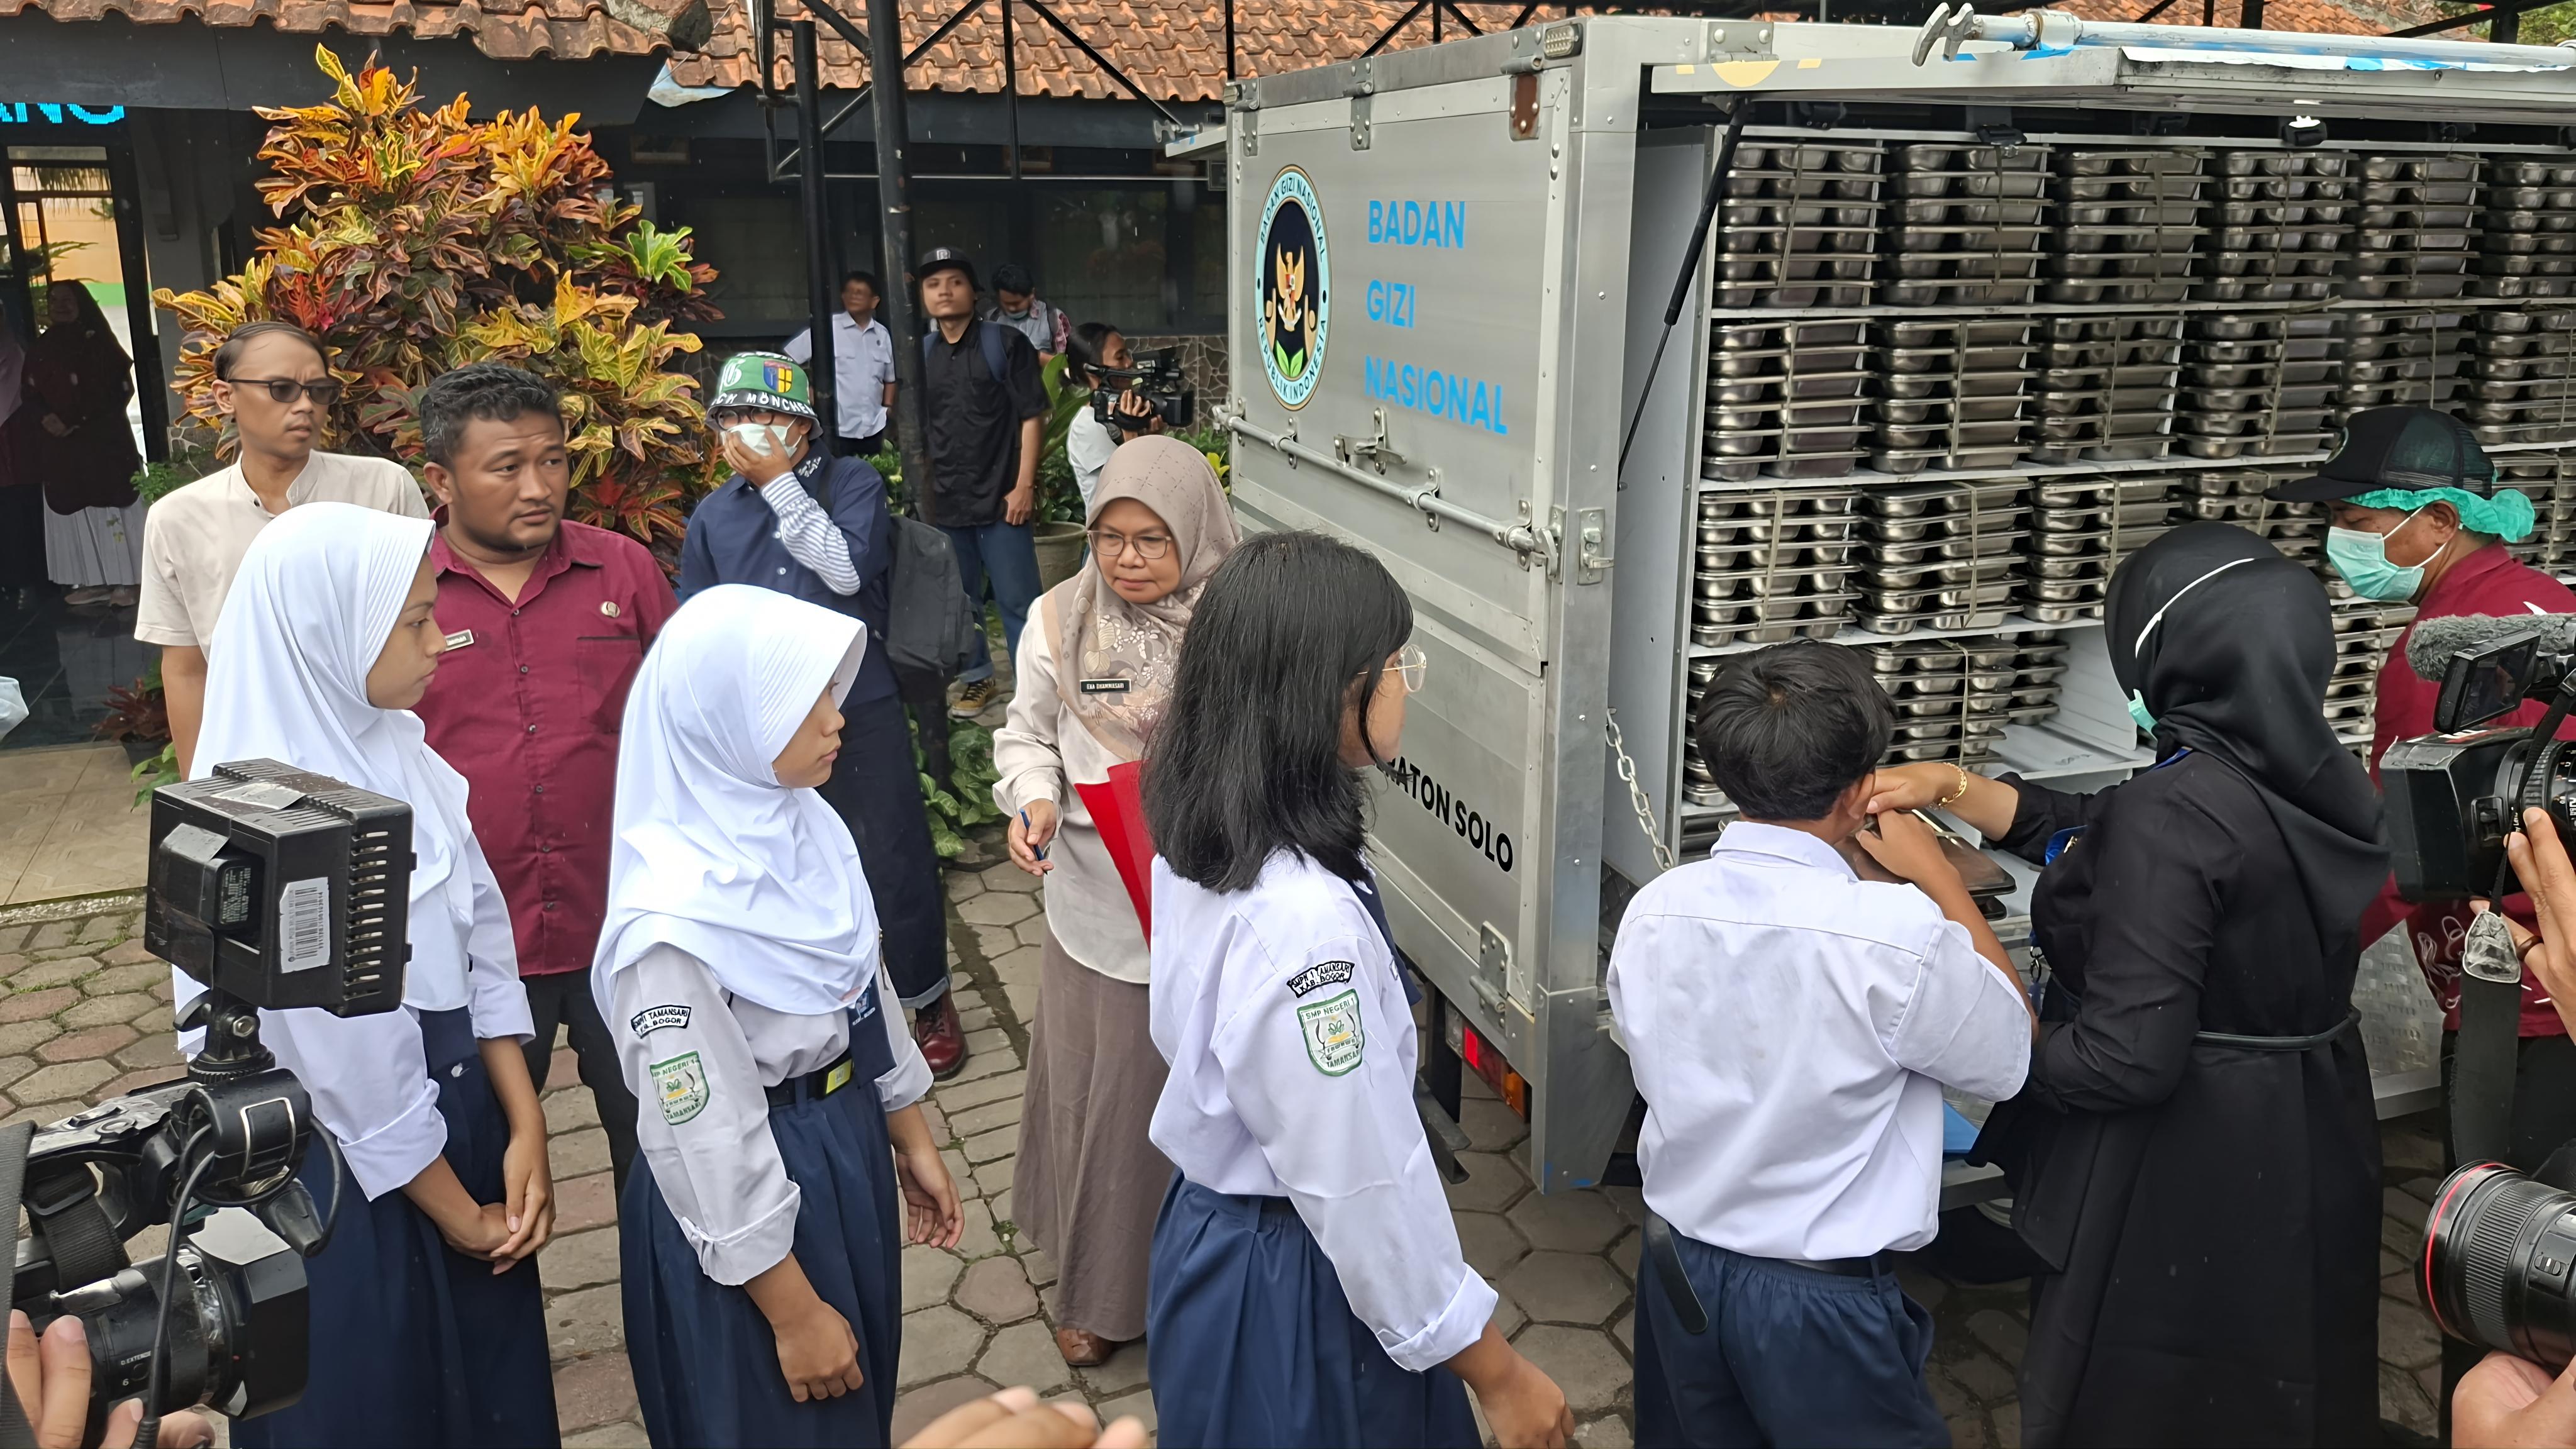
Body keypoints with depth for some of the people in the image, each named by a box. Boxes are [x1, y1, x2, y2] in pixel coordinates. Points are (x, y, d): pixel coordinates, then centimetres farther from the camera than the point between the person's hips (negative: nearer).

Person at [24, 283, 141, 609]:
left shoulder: (98, 342, -1)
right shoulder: (40, 349, 11)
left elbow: (120, 386, -6)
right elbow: (32, 395, 12)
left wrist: (78, 420, -12)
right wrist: (46, 418, -9)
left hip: (103, 438, -5)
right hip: (59, 443, 5)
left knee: (110, 506, -4)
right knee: (73, 511, 5)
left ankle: (123, 582, -1)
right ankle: (95, 581, 10)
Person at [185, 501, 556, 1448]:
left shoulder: (396, 750, -2)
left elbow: (482, 945, 3)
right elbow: (347, 1058, -20)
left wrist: (524, 1127, -4)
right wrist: (461, 1217, -9)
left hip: (455, 1120, 6)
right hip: (340, 1173, -6)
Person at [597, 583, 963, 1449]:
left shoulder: (804, 826, -5)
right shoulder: (675, 920, -29)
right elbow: (710, 1144, -23)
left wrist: (909, 1139, 15)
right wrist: (793, 1311, -15)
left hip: (852, 1153, 7)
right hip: (752, 1199, -7)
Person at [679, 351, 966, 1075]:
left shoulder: (851, 482, -3)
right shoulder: (712, 516, 6)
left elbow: (849, 570, -21)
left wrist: (779, 482, -16)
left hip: (860, 711, -3)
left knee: (897, 866, 2)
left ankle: (928, 1001, 22)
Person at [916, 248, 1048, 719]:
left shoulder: (1005, 345, -2)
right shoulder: (919, 354, 11)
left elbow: (1032, 416, -6)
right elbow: (913, 428, 18)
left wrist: (1024, 485, -12)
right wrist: (921, 488, 12)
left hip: (1000, 500, -4)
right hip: (943, 503, 4)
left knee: (1018, 601, -1)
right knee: (958, 601, 12)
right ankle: (977, 679, 26)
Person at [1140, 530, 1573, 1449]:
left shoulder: (1200, 841, -7)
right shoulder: (1306, 920, -34)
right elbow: (1366, 1189, -27)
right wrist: (1495, 1369, -15)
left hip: (1214, 1236, 8)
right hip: (1292, 1288, -8)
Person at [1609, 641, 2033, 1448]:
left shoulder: (1652, 912, -11)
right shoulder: (1899, 933, -26)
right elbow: (2010, 1057, -7)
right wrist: (1940, 881, -1)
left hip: (1680, 1269, 5)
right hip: (1822, 1298, -4)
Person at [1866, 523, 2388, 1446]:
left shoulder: (2176, 814, -29)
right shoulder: (2311, 775, -3)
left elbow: (2126, 1059, -28)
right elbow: (2100, 834, 9)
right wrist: (1954, 786, 4)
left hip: (2179, 1172, -8)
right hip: (2304, 1152, 8)